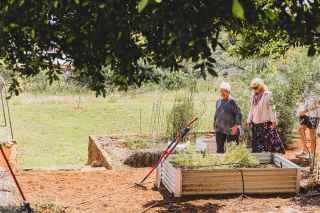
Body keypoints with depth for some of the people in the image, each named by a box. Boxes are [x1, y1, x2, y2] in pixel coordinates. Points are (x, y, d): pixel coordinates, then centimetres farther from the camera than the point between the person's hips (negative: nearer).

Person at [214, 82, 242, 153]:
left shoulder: (232, 101, -7)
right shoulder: (218, 101, 11)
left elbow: (238, 114, -10)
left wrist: (236, 125, -17)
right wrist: (215, 124, 18)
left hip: (230, 129, -5)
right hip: (219, 129, 5)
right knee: (219, 148, 4)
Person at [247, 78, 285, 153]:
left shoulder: (267, 95, -5)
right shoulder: (253, 96, 12)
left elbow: (271, 108, -8)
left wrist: (273, 120, -12)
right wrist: (249, 120, 14)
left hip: (266, 122, -6)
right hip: (256, 123, 6)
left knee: (270, 140, -7)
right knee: (257, 142, 5)